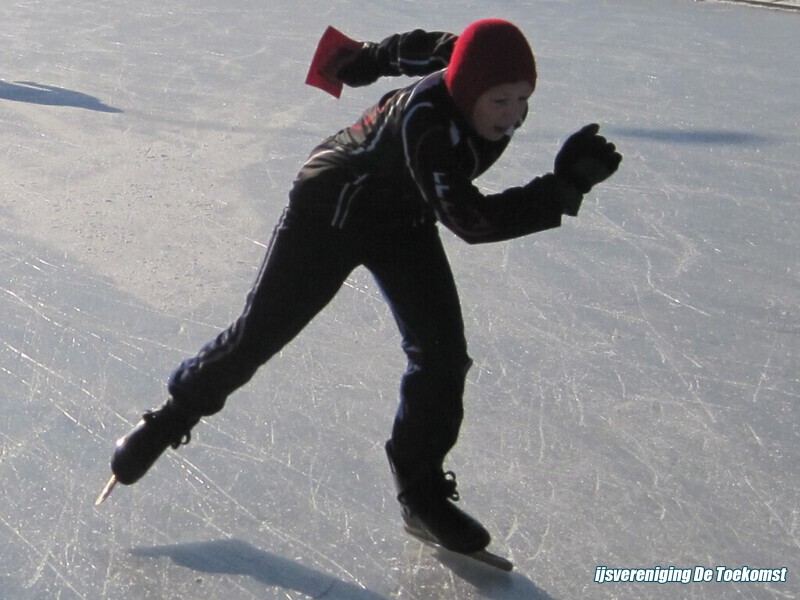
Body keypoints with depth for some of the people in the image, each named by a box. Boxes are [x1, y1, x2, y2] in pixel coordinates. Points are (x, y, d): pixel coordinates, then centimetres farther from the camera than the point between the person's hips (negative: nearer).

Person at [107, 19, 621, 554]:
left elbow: (425, 47, 4)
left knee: (443, 354, -6)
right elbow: (472, 222, -44)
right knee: (258, 334, 2)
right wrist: (564, 189, -51)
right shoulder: (424, 119, -39)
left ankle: (422, 493, 10)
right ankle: (172, 417, 30)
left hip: (405, 224, 6)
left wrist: (369, 59, 21)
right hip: (330, 210, -6)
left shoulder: (465, 65, -17)